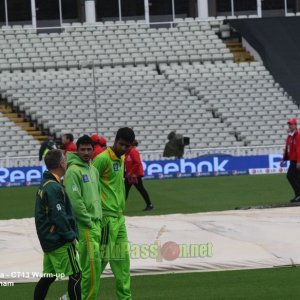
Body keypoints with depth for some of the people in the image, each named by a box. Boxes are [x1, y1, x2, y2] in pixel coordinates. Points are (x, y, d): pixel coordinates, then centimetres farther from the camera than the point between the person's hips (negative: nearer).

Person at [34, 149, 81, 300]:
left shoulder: (45, 184, 12)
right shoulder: (53, 188, -18)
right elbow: (59, 216, -22)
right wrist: (71, 236, -13)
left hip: (49, 240, 10)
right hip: (60, 242, -10)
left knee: (48, 276, 13)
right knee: (75, 275, -5)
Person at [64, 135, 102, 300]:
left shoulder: (93, 170, 16)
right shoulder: (73, 171, -12)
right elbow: (75, 201, -18)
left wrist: (99, 219, 13)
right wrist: (90, 223, -15)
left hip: (96, 223, 9)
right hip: (84, 225, -9)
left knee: (88, 264, 10)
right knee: (92, 263, -11)